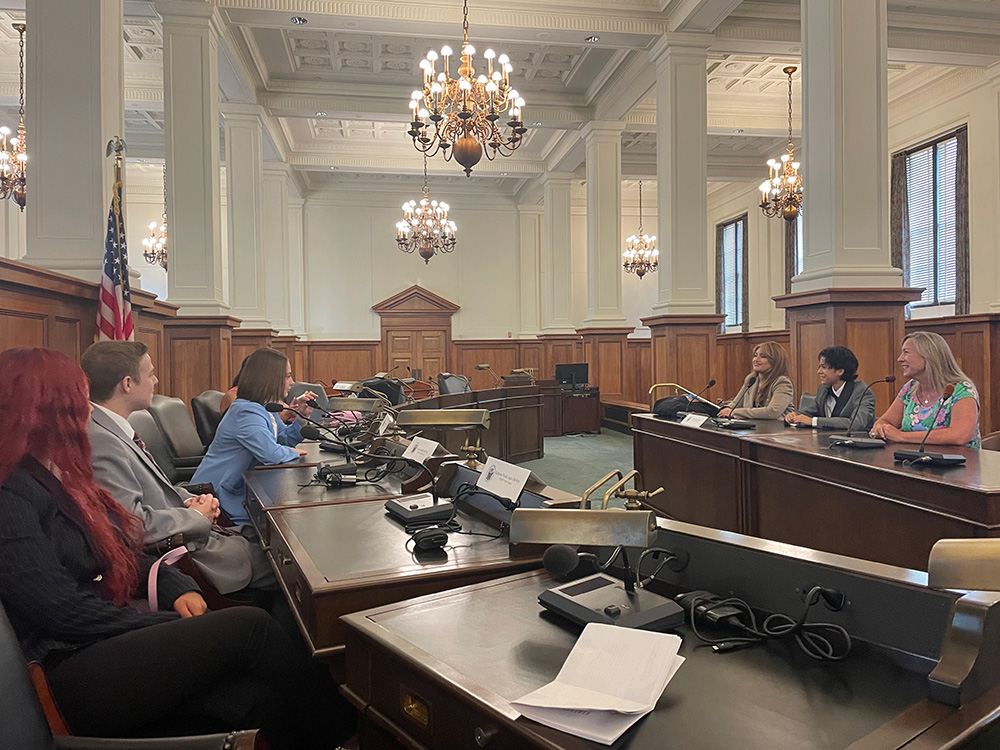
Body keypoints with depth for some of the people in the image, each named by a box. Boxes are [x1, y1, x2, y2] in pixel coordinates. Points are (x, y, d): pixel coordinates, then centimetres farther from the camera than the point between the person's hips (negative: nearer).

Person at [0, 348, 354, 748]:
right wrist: (173, 625, -12)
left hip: (113, 637, 8)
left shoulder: (59, 478, 16)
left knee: (257, 697, -18)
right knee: (250, 626, -21)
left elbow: (122, 552, 18)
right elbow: (64, 611, -18)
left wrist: (178, 587, 0)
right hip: (76, 675, -8)